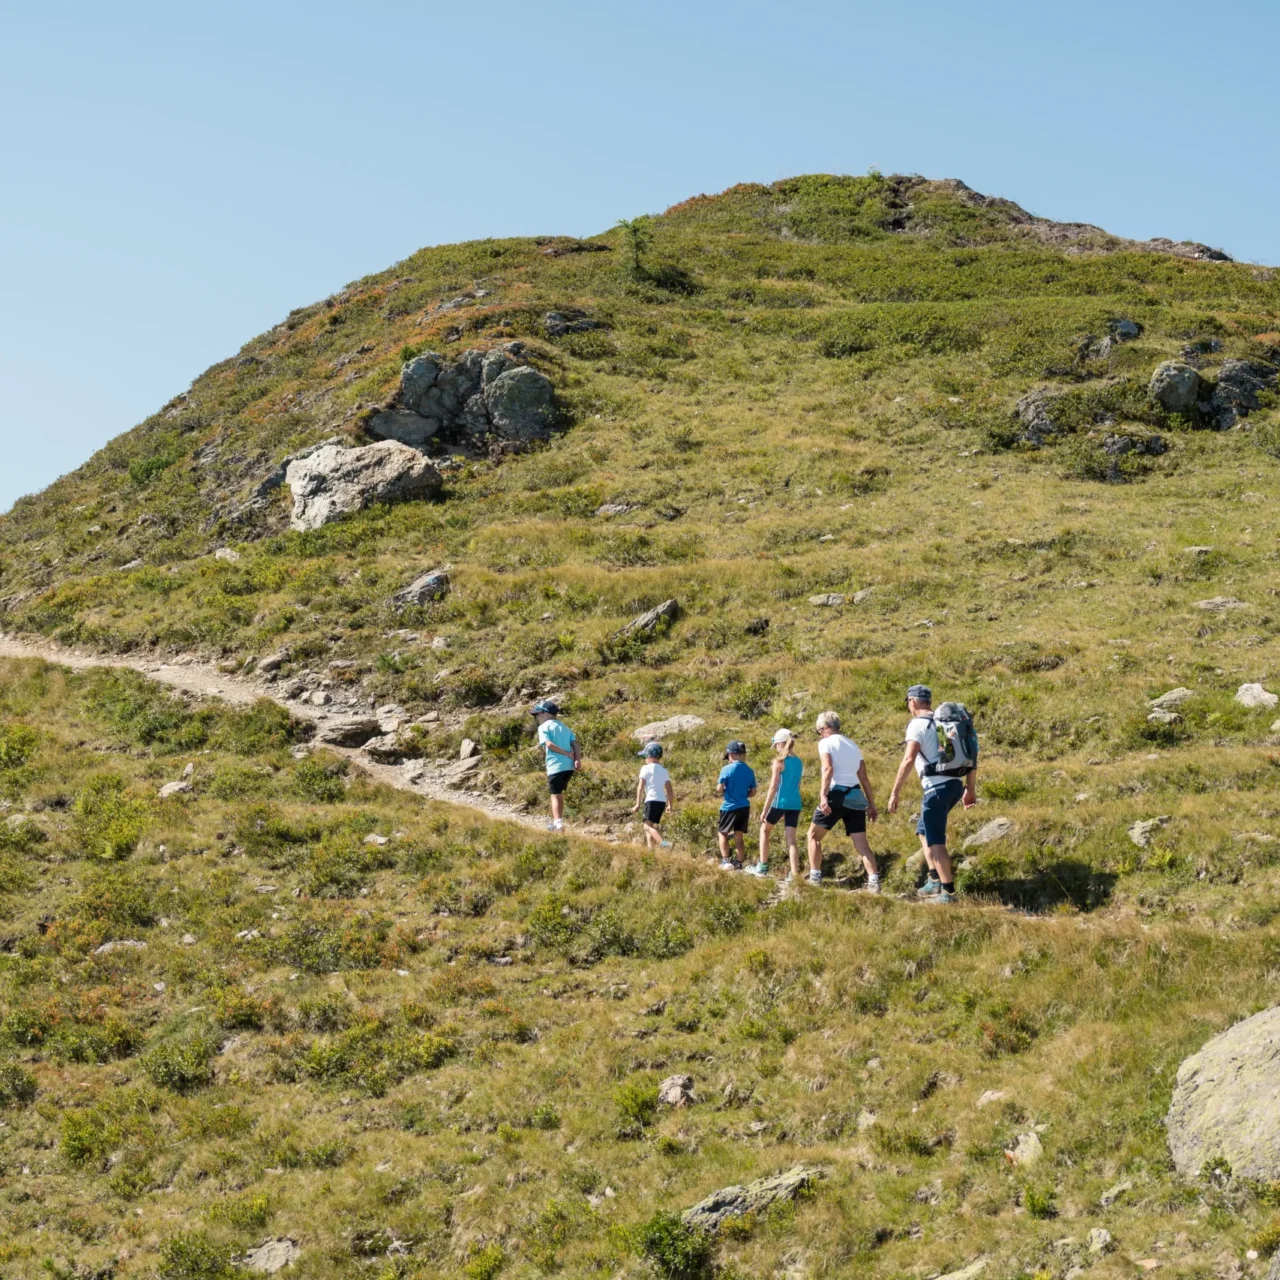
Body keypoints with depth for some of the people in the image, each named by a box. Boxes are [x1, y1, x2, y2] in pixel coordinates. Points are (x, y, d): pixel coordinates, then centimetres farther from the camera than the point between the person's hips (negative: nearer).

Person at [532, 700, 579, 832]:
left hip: (555, 766, -6)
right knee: (559, 793, 21)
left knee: (555, 795, -3)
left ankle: (558, 823, -16)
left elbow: (549, 744, -14)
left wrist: (568, 754, -10)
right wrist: (577, 759, -6)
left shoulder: (543, 727, 2)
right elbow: (575, 743, 6)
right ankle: (558, 821, 28)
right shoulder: (564, 727, 20)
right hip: (569, 766, 6)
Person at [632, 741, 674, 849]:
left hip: (652, 800, -7)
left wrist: (638, 804, -8)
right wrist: (671, 805, 22)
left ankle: (663, 843, -36)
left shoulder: (646, 768, -1)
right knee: (650, 826, 15)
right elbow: (669, 790, 16)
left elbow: (641, 787, -8)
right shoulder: (664, 770, 17)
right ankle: (650, 847, 5)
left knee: (648, 826, -14)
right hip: (662, 801, 7)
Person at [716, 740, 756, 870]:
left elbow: (719, 788, -11)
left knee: (722, 833, 9)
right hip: (744, 807, 5)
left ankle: (725, 861, -2)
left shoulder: (727, 769, -11)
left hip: (730, 807, -5)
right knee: (739, 836, 11)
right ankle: (739, 863, 9)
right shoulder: (749, 771, 4)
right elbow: (753, 792, 8)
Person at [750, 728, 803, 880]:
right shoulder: (799, 762, 11)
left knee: (765, 830, 17)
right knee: (791, 838, 3)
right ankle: (794, 873, -10)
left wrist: (764, 809, -8)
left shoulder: (779, 762, -9)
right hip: (795, 804, 5)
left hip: (780, 803, -5)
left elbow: (773, 788, -12)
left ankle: (762, 867, 18)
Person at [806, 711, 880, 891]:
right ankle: (873, 881, -14)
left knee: (814, 835, 12)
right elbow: (864, 778, 19)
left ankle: (815, 878, 6)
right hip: (856, 796, 6)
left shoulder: (826, 743, 1)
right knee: (861, 843, 2)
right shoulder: (853, 745, 21)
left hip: (837, 794, -6)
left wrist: (823, 796, -24)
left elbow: (828, 769, -16)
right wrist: (872, 804, 20)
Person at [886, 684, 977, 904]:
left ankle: (948, 891, -3)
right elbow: (970, 756, 18)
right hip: (955, 784, 8)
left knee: (935, 840, -2)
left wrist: (895, 793, -18)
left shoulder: (918, 725, -7)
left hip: (936, 786, -8)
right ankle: (935, 880, 17)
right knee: (924, 830, 22)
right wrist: (971, 789, 23)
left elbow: (908, 759, -19)